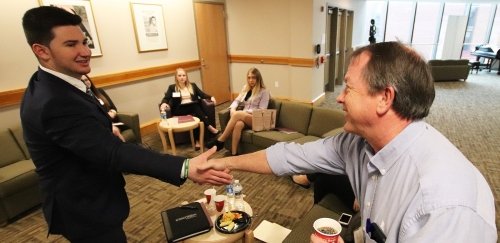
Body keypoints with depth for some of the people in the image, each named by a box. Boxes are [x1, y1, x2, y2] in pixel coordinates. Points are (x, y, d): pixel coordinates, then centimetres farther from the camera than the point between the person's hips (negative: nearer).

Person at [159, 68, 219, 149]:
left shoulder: (193, 86, 20)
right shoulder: (172, 87, 14)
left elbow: (202, 94, 11)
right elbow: (166, 98, 3)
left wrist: (211, 97, -8)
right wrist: (163, 103, -20)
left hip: (193, 107, 2)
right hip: (180, 109, -2)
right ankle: (209, 126, -28)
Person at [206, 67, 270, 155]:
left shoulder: (264, 92, 2)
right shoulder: (245, 88, 19)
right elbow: (237, 100, 16)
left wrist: (246, 112, -16)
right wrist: (232, 109, -7)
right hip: (243, 117, 4)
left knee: (238, 114, -34)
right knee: (238, 124, -35)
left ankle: (220, 141, -26)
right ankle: (233, 154, -35)